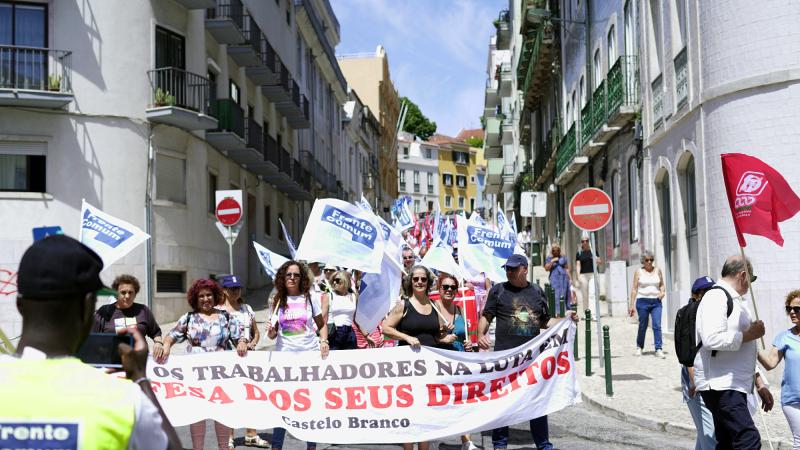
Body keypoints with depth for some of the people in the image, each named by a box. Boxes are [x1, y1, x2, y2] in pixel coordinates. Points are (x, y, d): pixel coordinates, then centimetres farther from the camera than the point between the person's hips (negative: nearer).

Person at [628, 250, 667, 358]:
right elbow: (634, 289, 2)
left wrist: (663, 292, -4)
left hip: (656, 302, 2)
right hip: (642, 301, -2)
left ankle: (658, 349, -9)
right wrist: (631, 305, -1)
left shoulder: (657, 270, 9)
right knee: (643, 326, 6)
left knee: (657, 325, -10)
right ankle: (639, 347, 26)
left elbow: (662, 284, 19)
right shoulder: (639, 271, 2)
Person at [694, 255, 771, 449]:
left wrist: (759, 384, 26)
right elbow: (712, 339, -25)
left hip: (734, 386, 10)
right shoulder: (716, 297, -10)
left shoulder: (734, 300, 23)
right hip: (719, 386, -10)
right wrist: (749, 335, -12)